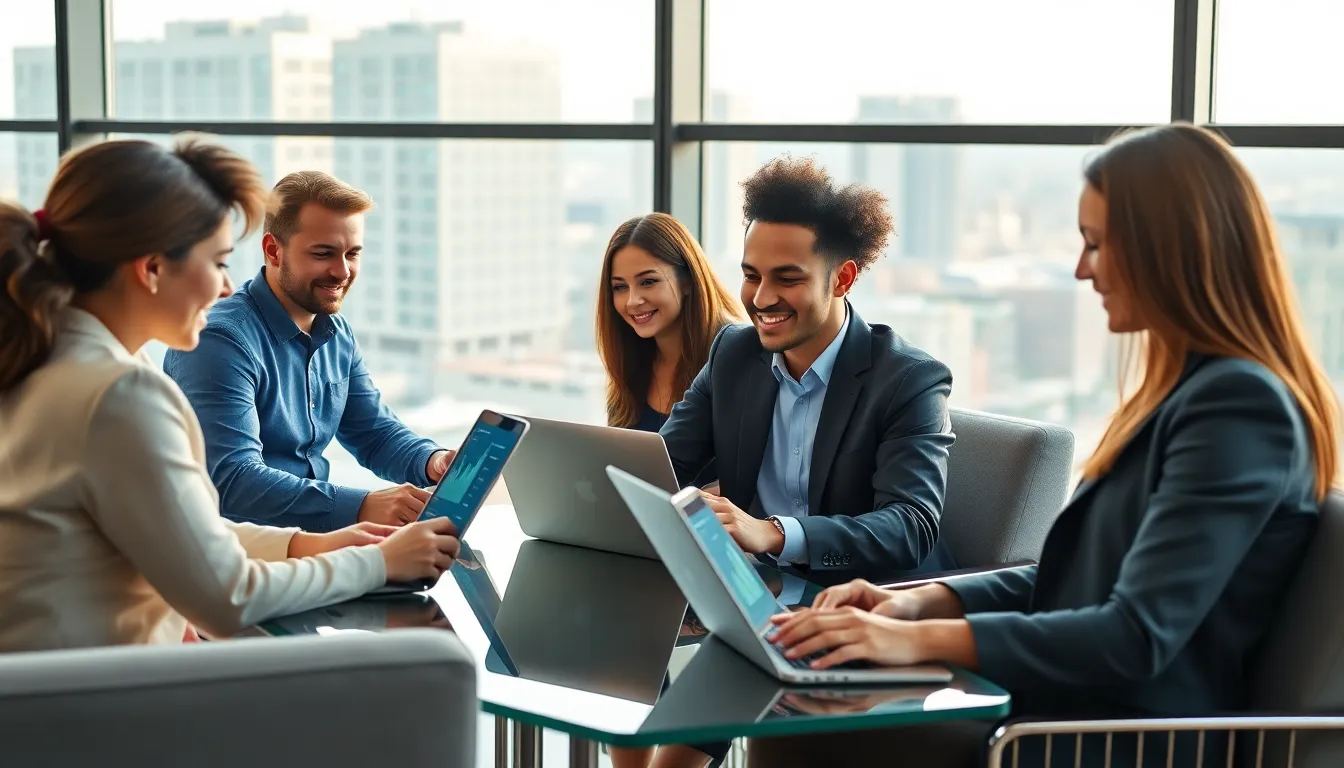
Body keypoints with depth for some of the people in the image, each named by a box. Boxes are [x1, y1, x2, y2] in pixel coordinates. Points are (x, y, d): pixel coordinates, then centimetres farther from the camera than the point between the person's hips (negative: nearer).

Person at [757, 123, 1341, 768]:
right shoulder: (1189, 389, 14)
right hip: (1068, 713, 9)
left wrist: (922, 639, -22)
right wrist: (924, 601, 2)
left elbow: (1138, 638, -23)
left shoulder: (1238, 404, -17)